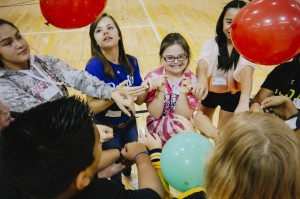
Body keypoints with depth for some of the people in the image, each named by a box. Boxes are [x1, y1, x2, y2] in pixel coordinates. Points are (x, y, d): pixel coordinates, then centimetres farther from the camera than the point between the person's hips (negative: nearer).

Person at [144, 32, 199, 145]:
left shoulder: (191, 80, -10)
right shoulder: (153, 77, -11)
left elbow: (184, 117, -11)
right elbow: (155, 114, -12)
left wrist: (183, 93, -25)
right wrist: (160, 91, -26)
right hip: (157, 133, -1)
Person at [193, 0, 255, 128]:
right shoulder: (211, 44, -16)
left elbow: (247, 71, -39)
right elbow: (202, 63, -35)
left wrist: (244, 102, -58)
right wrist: (202, 80, -59)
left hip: (233, 94, -2)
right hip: (210, 91, 2)